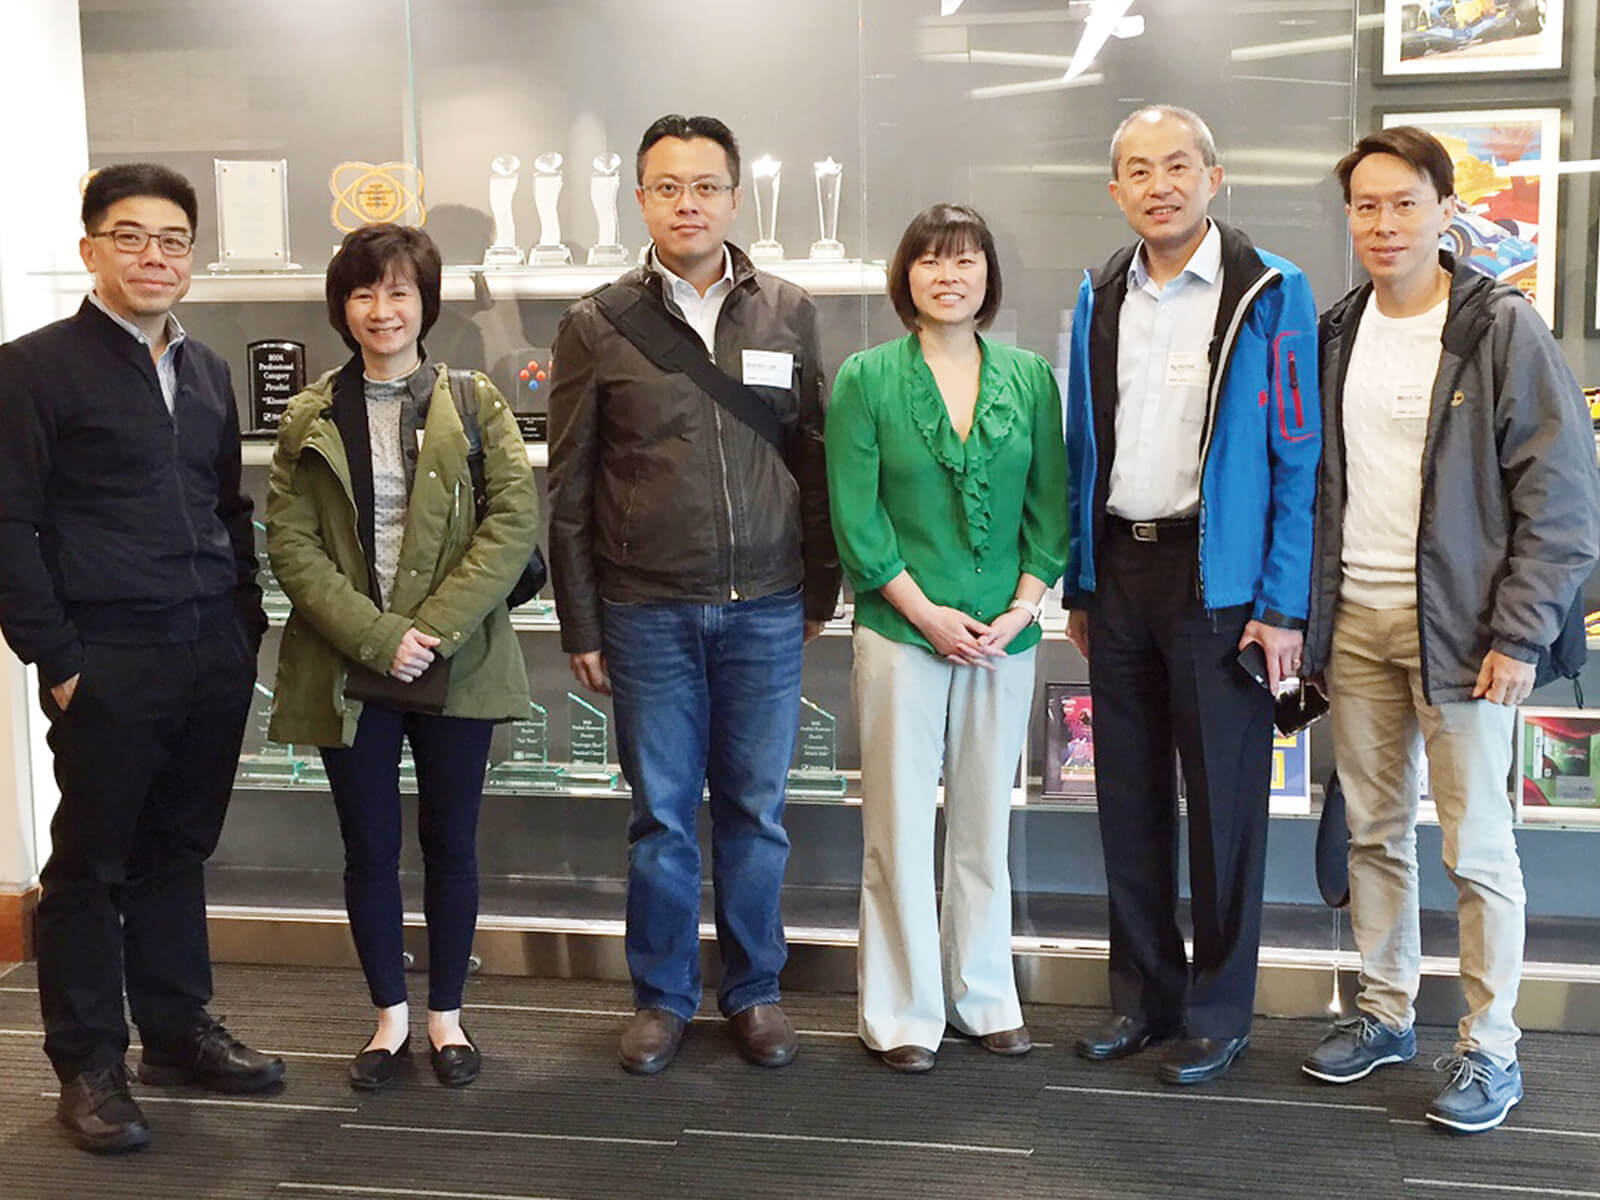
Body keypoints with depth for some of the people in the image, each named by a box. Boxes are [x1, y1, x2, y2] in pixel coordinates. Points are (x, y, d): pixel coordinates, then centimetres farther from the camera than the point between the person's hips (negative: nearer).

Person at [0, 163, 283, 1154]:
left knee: (179, 849, 15)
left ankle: (178, 1032, 27)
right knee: (92, 863, 4)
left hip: (214, 653, 6)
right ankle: (89, 1065, 16)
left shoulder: (208, 370, 14)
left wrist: (247, 625, 11)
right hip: (109, 661, -5)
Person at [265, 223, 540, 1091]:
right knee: (369, 847, 8)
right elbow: (290, 545, -2)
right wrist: (376, 637, -14)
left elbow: (514, 521, -8)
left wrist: (434, 630, -16)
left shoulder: (473, 405, 0)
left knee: (450, 841, 9)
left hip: (456, 663, -1)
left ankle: (446, 1013, 25)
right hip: (347, 669, 1)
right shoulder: (310, 419, 4)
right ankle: (390, 1015, 25)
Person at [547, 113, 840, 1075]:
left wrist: (820, 593, 7)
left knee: (757, 812, 9)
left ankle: (756, 990, 25)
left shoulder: (789, 314, 5)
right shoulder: (598, 326, 1)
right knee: (661, 816, 7)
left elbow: (818, 460, 8)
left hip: (766, 609, 1)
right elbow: (569, 488, 3)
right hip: (648, 614, -1)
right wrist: (581, 624, 2)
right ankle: (663, 997, 23)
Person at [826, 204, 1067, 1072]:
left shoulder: (1030, 379, 7)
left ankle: (983, 995, 25)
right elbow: (855, 514, -5)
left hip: (1004, 636, 3)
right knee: (900, 823, 2)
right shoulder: (865, 378, -1)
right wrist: (928, 613, -11)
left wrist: (1021, 608, -6)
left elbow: (1050, 505, 7)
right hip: (901, 631, -3)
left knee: (986, 821, 11)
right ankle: (901, 1012, 13)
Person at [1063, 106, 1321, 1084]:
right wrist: (1079, 584, 11)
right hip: (1119, 571, 5)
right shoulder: (1100, 299, 10)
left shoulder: (1271, 292, -6)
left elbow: (1298, 456, -8)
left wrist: (1283, 607, -12)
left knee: (1223, 801, 3)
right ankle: (1145, 993, 26)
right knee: (1130, 795, 11)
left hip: (1219, 579, -5)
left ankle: (1218, 1012, 17)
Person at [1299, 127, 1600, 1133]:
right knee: (1373, 830, 13)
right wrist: (1302, 608, 7)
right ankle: (1386, 1014, 27)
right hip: (1354, 622, 5)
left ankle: (1491, 1049, 14)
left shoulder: (1501, 327, -7)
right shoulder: (1336, 332, 9)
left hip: (1459, 626, -5)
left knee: (1476, 844, 2)